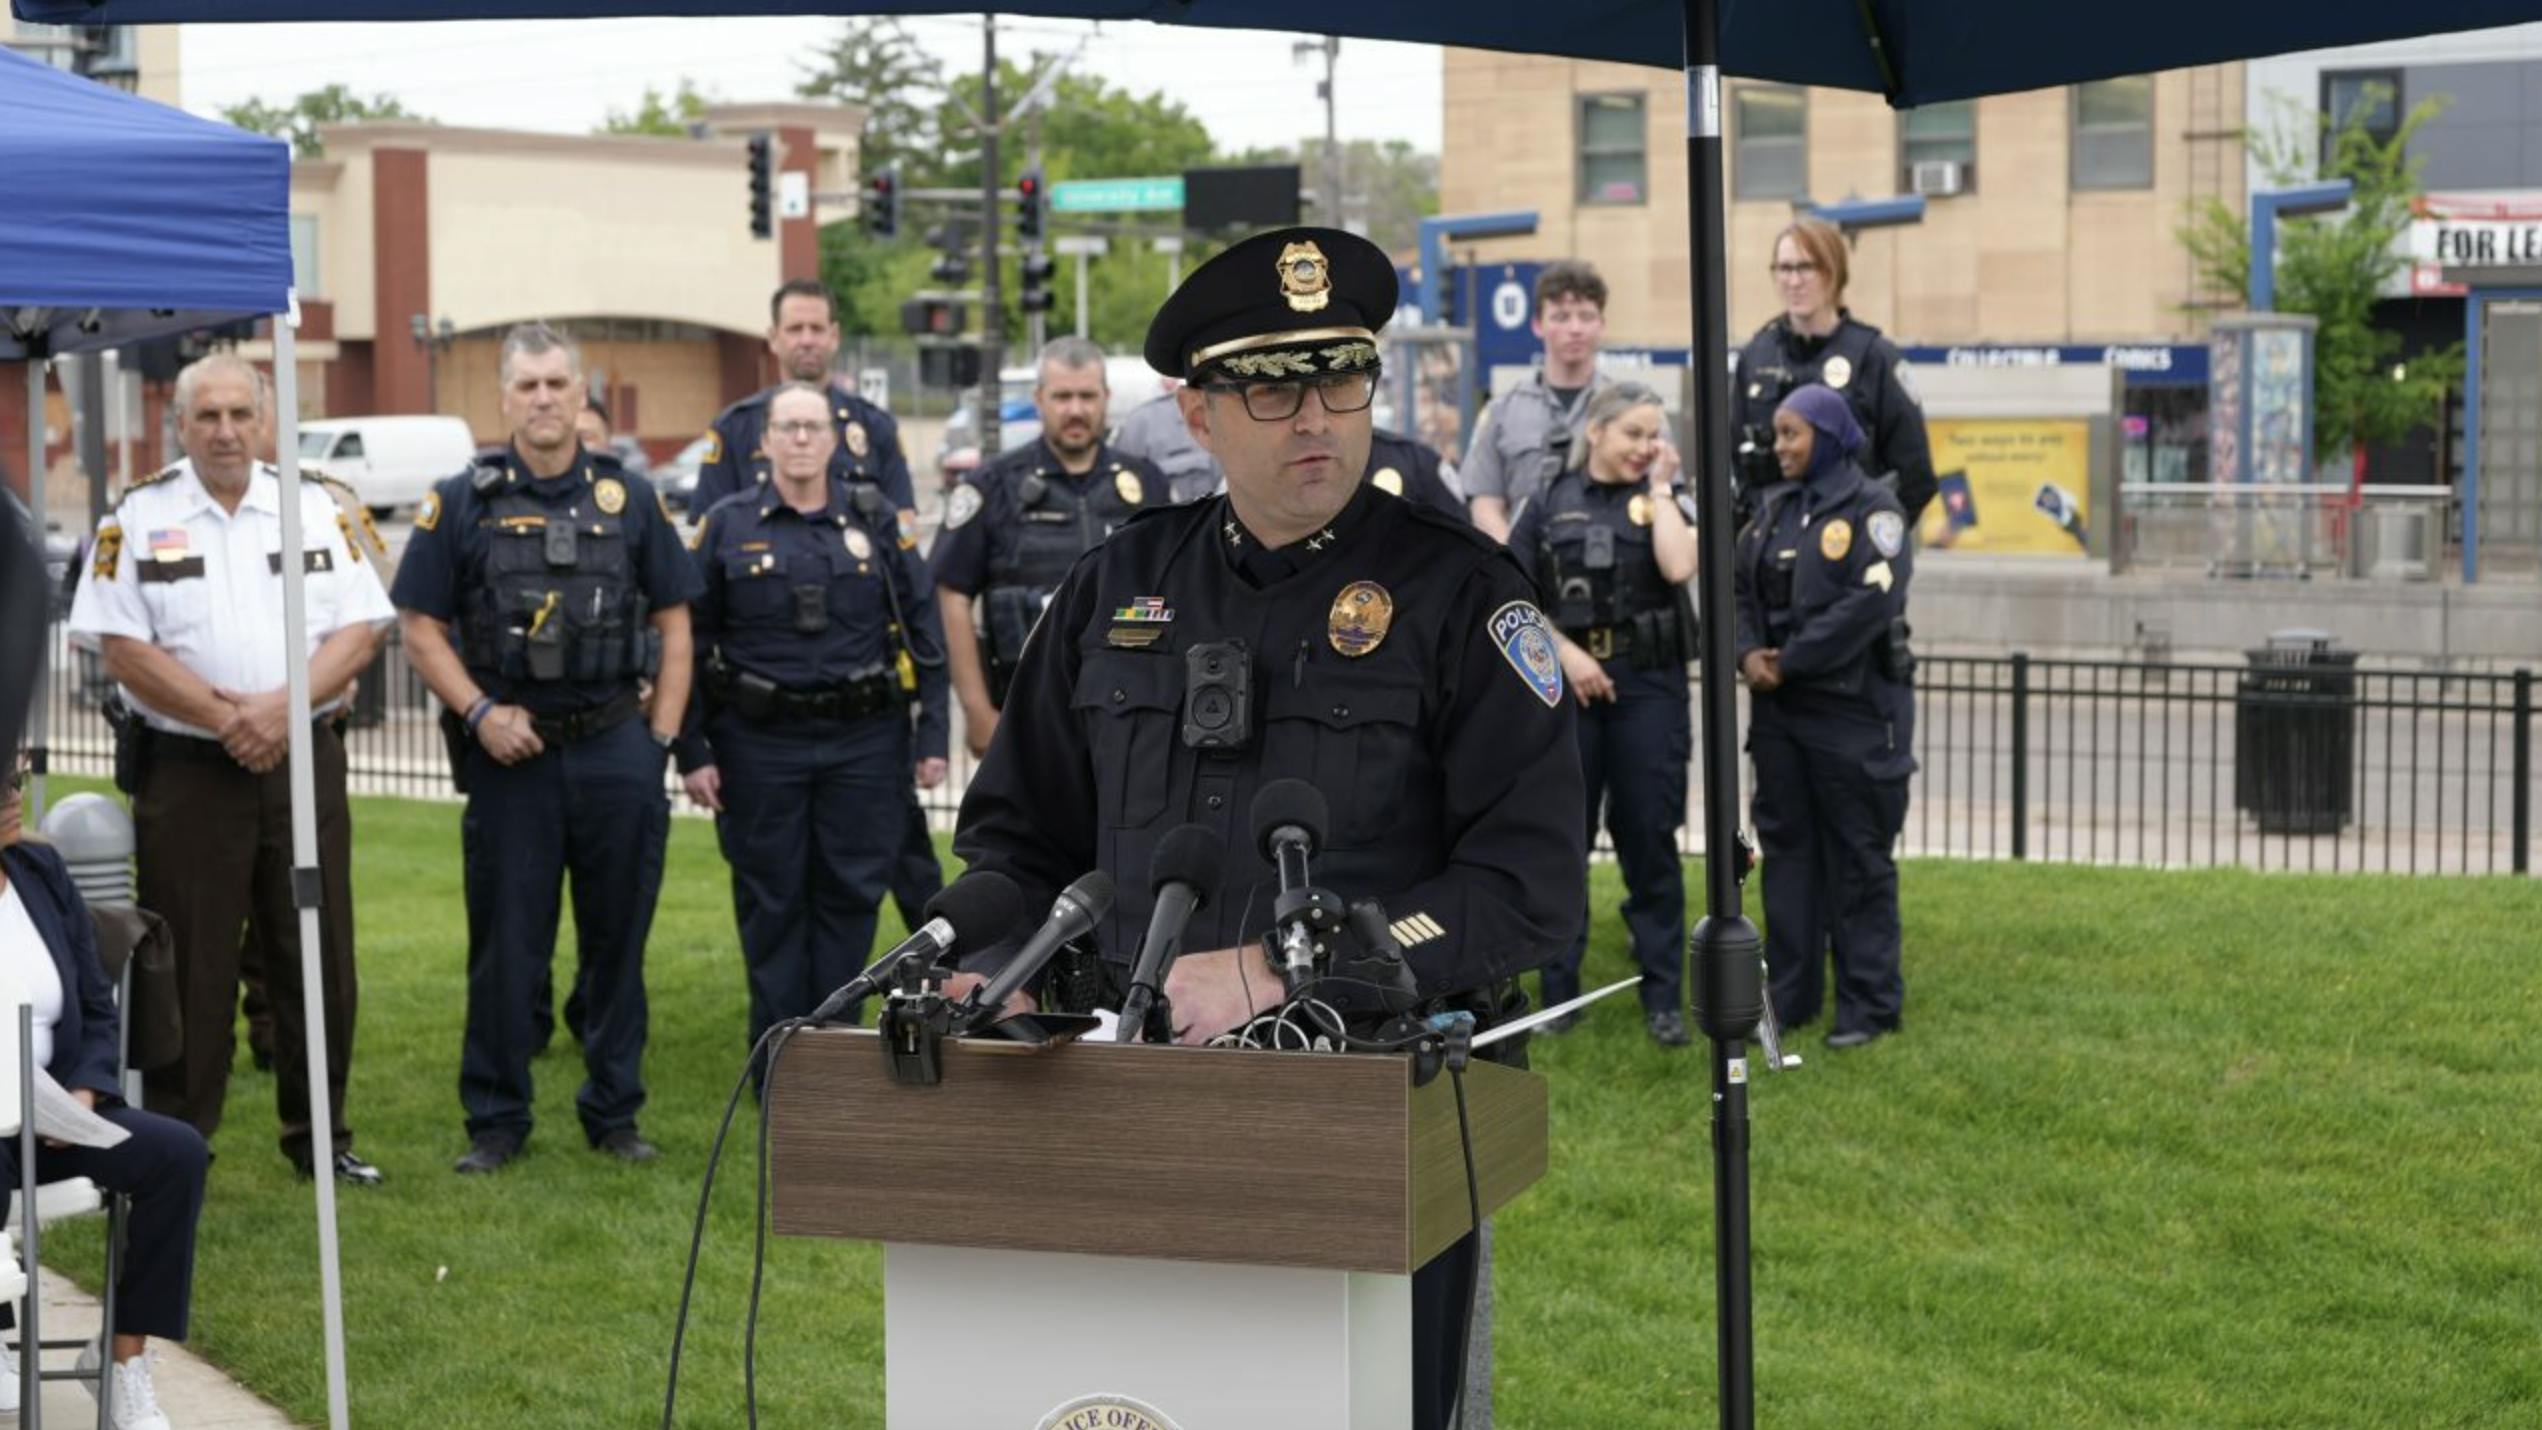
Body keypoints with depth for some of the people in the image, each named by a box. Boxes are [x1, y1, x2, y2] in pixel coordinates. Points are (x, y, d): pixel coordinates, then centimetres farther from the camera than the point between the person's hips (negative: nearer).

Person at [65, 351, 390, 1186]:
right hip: (186, 770, -2)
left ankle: (319, 1135, 18)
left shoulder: (315, 510, 9)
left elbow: (360, 630, 3)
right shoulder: (138, 518, 2)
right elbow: (121, 646, -6)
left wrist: (283, 707, -13)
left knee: (318, 961, 7)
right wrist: (222, 717, -15)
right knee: (189, 970, 0)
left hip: (304, 764, 2)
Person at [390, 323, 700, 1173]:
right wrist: (480, 712, -10)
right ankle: (496, 1121, 12)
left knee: (618, 937, 7)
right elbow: (421, 630, 2)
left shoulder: (629, 499, 7)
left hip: (615, 746, 1)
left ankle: (614, 1112, 17)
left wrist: (661, 736, 2)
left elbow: (672, 623, 10)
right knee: (504, 946, 3)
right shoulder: (462, 503, 3)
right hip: (509, 751, -1)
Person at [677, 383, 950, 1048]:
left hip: (862, 743, 1)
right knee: (770, 904, 5)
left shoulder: (877, 524, 6)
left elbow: (923, 634, 8)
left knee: (850, 895, 4)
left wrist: (933, 736, 2)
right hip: (759, 747, -1)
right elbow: (691, 643, 3)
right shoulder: (728, 526, 3)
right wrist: (692, 751, -2)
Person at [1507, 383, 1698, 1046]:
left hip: (1649, 685, 0)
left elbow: (1679, 567, -13)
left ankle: (1664, 997, 6)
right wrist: (1565, 652, -8)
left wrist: (1660, 488, -5)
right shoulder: (1550, 506, 7)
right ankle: (1558, 991, 14)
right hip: (1564, 683, 0)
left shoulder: (1665, 502, 7)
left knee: (1649, 838, 0)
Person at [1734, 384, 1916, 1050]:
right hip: (1779, 712, 7)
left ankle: (1869, 1002, 8)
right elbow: (1739, 590, 11)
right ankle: (1789, 995, 20)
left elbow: (1871, 602, -20)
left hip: (1853, 712, -7)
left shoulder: (1871, 511, -9)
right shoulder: (1773, 509, 12)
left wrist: (1790, 661, -17)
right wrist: (1748, 654, -9)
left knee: (1859, 858, 1)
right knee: (1786, 850, 11)